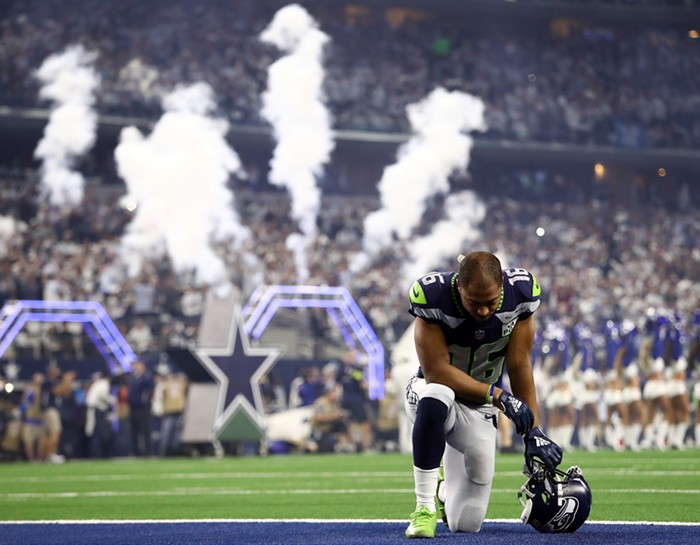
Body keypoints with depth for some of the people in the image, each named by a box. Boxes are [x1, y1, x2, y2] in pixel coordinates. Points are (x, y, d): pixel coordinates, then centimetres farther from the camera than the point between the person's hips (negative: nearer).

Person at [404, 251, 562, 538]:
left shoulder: (519, 294, -16)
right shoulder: (434, 296, -26)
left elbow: (520, 367, -7)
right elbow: (436, 371, -24)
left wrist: (533, 432, -9)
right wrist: (499, 396, -28)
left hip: (478, 410, 3)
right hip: (434, 395, -3)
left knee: (467, 522, -4)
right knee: (436, 396, -43)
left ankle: (444, 490, 35)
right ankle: (425, 505, -26)